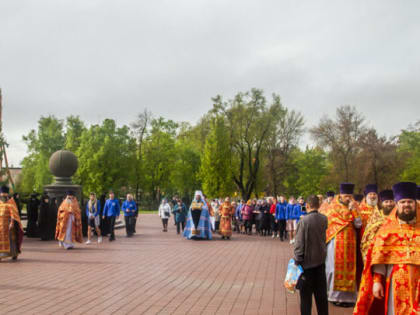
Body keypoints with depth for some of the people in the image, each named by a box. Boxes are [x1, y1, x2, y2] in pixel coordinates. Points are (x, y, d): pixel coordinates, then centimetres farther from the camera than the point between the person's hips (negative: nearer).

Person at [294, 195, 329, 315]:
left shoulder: (303, 221, -20)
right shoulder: (324, 219, -4)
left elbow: (299, 244, -17)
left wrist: (297, 261, -9)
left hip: (307, 262, -5)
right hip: (321, 260, 5)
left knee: (306, 294, 6)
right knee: (321, 293, 16)